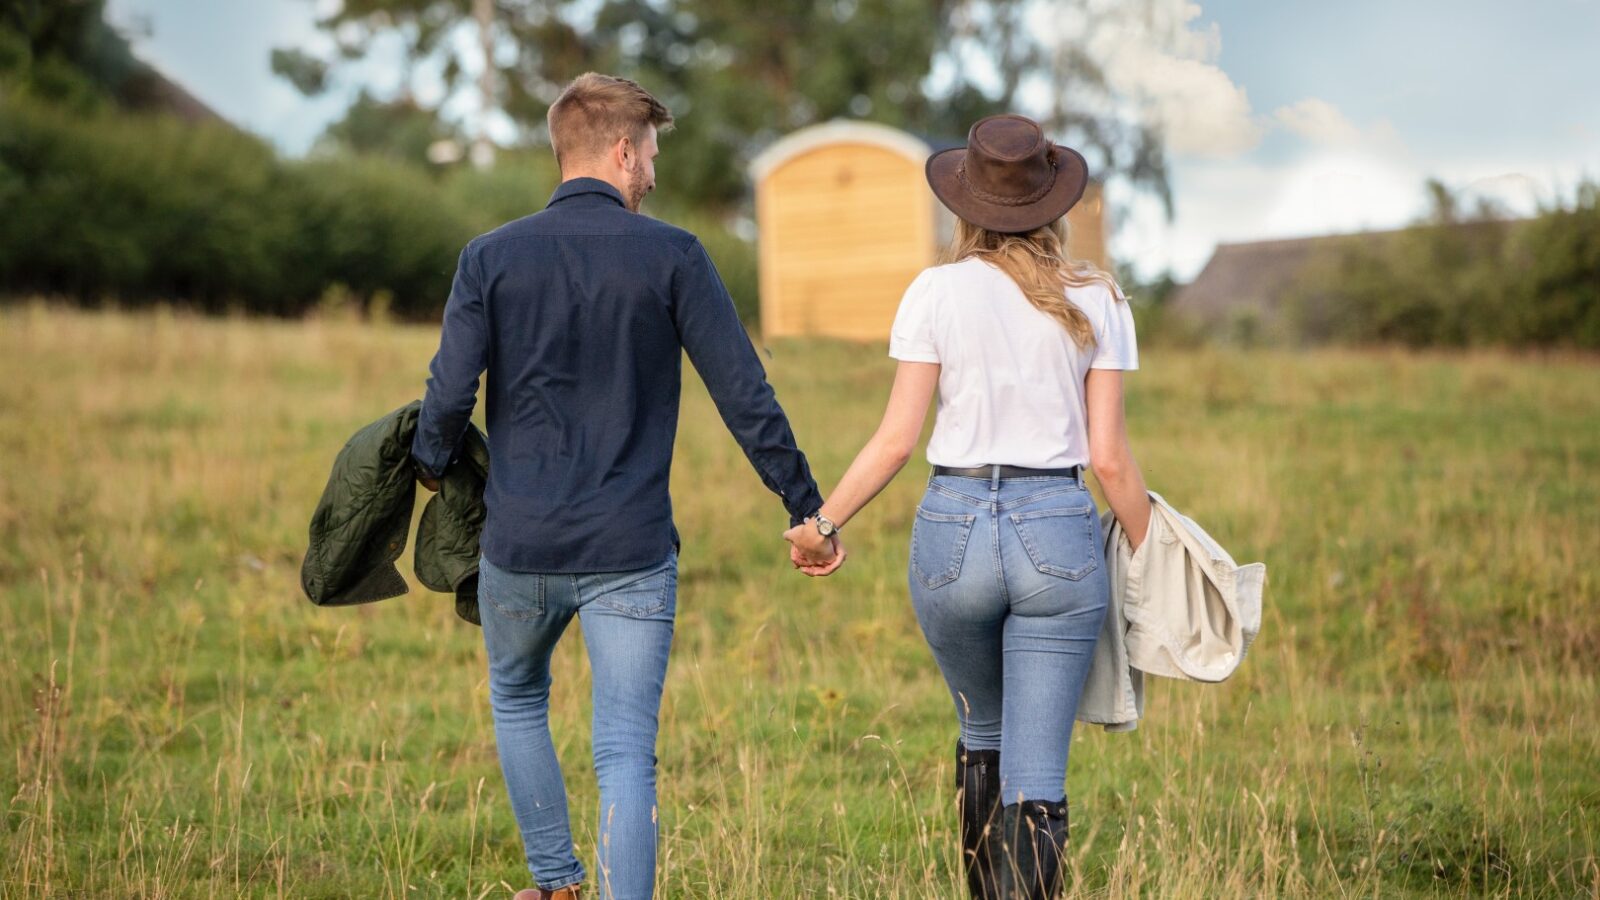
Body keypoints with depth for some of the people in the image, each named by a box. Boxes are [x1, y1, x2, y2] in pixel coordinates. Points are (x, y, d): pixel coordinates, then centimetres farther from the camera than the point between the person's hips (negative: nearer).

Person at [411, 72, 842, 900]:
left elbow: (449, 397, -7)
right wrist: (807, 511, 3)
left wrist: (432, 467, 15)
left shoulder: (491, 258, -1)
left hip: (520, 544, 2)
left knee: (517, 701, 27)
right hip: (631, 551, -2)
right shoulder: (671, 256, -4)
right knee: (626, 755, 1)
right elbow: (745, 399, -5)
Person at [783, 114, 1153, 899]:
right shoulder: (1094, 301, 2)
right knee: (1035, 778, -1)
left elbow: (897, 439, -4)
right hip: (1058, 533, -1)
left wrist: (820, 522, 8)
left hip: (953, 528, 1)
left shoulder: (937, 292, -1)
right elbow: (1109, 458, -1)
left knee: (982, 732, 26)